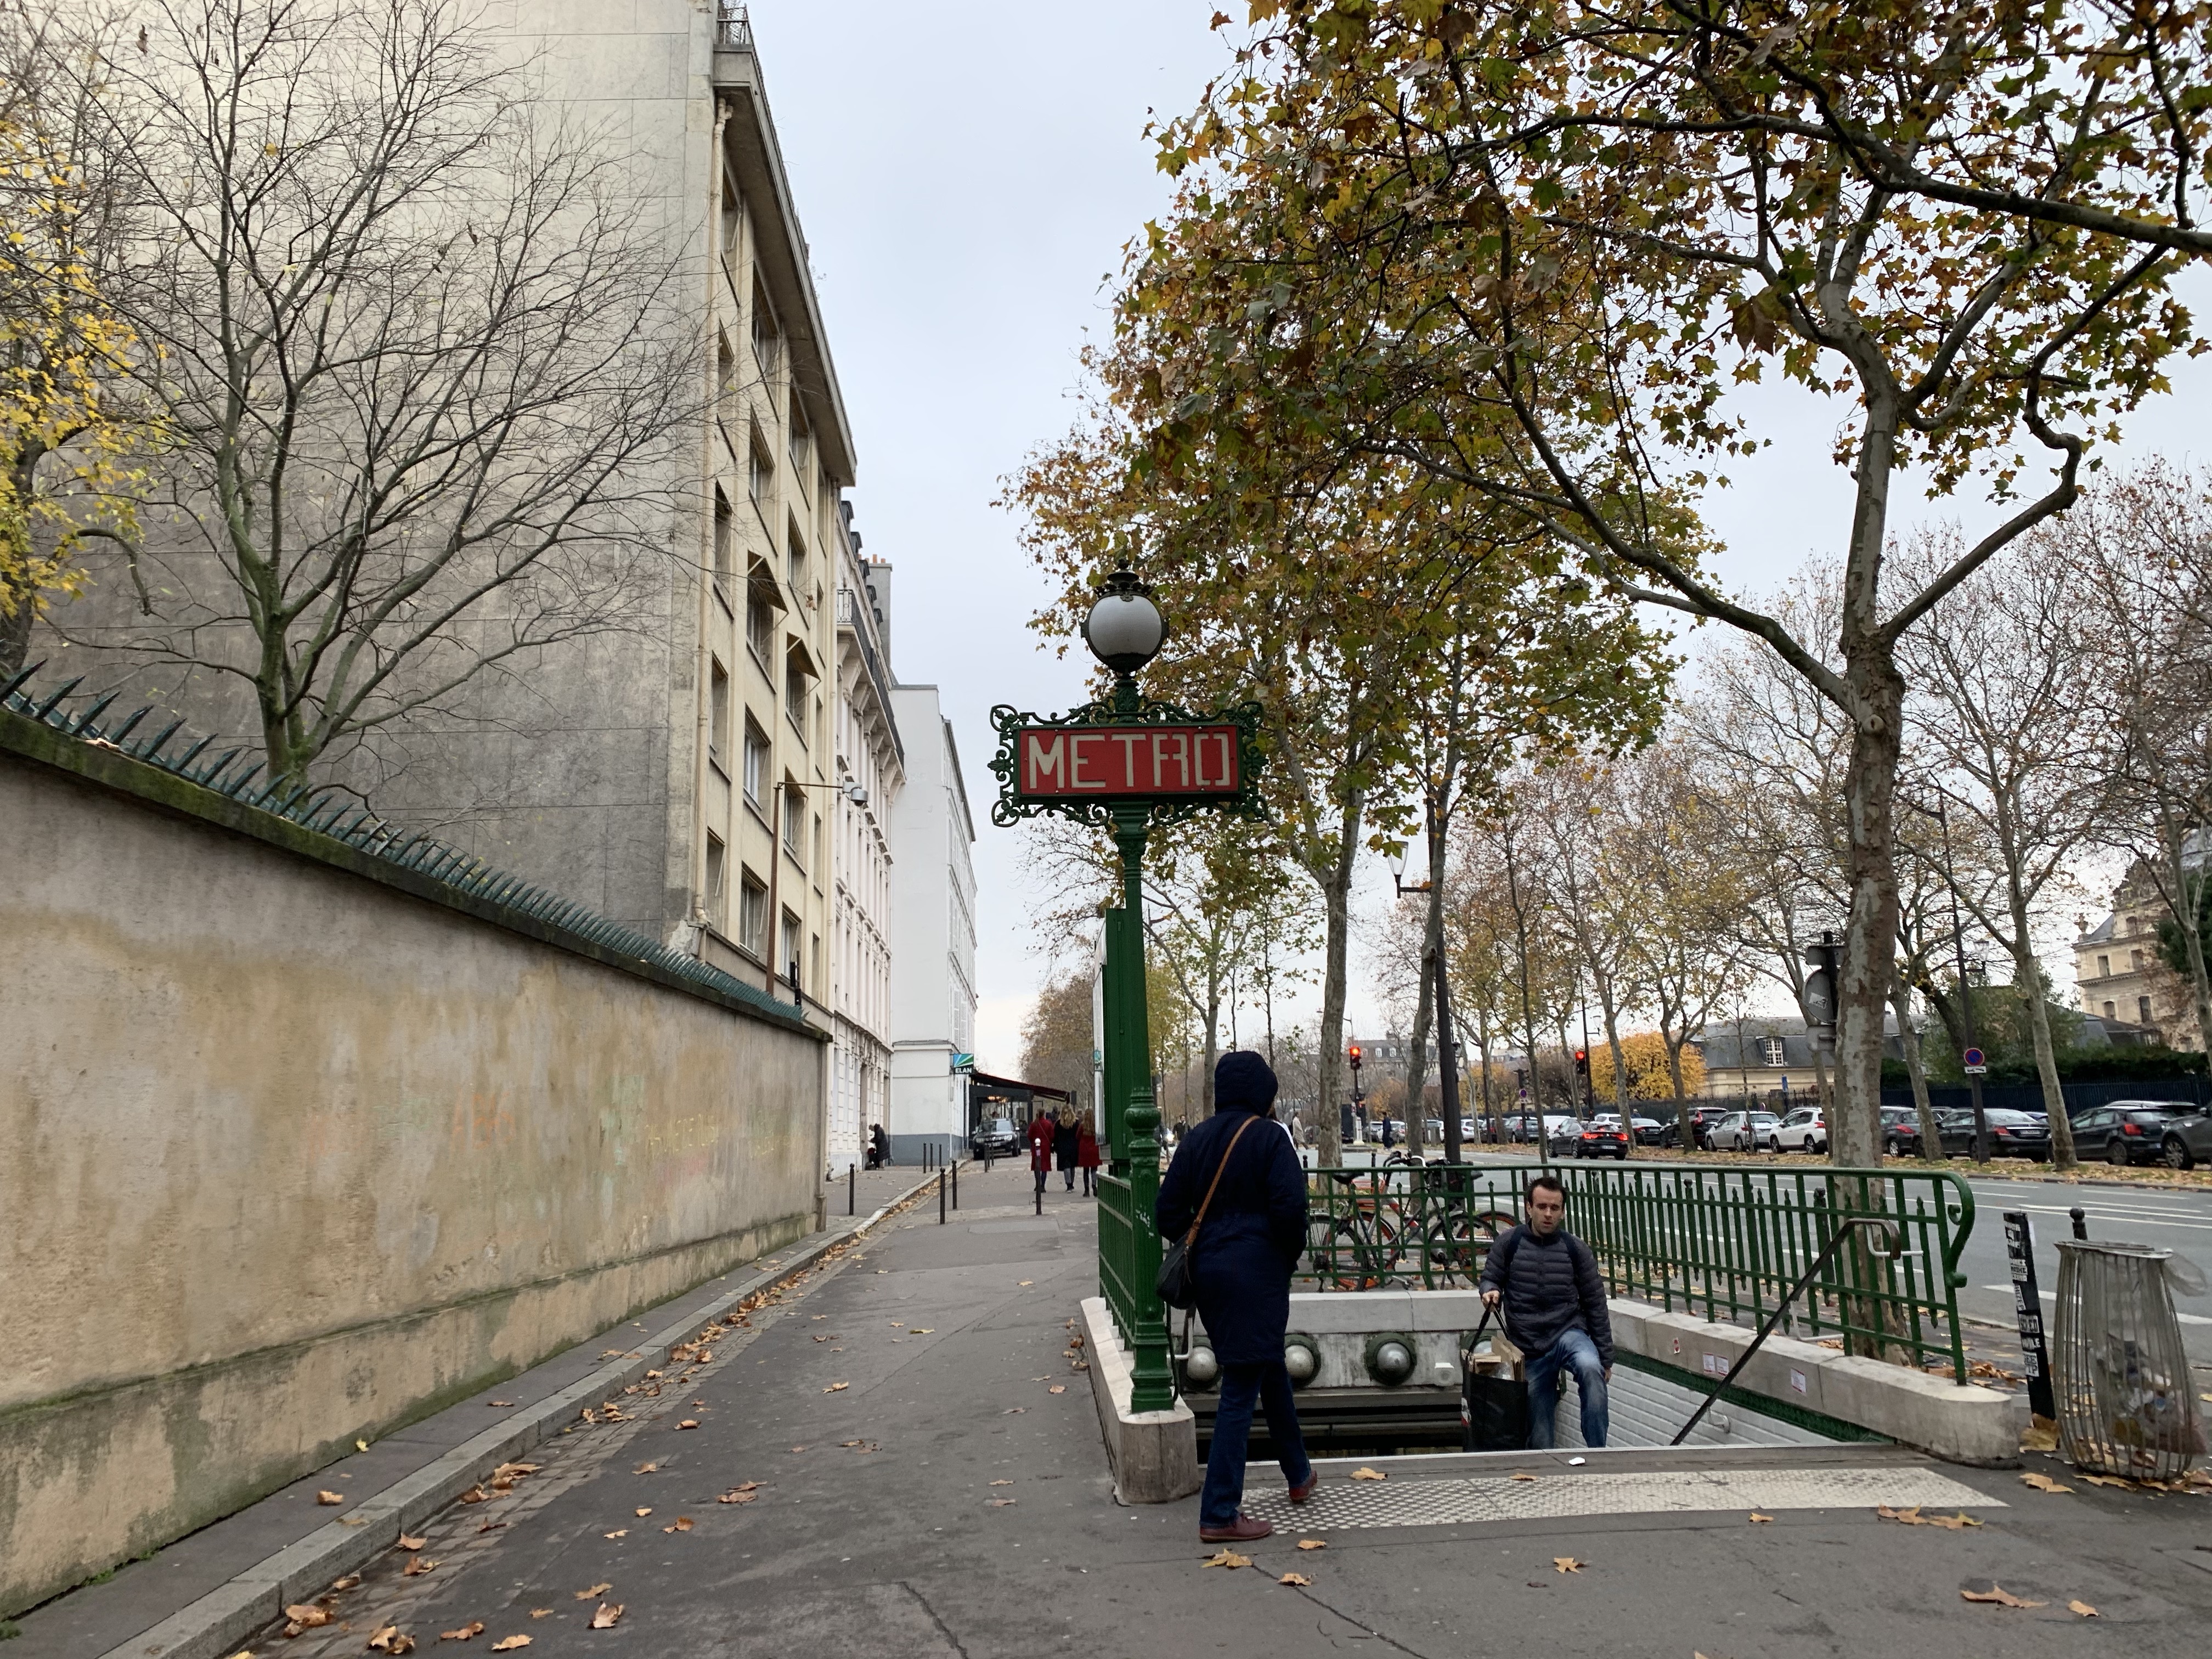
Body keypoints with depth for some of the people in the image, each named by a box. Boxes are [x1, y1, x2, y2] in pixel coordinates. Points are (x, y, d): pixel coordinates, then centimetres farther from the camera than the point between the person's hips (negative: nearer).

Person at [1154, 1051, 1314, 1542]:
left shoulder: (1197, 1138, 5)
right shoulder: (1269, 1136, -10)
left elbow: (1168, 1213, 3)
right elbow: (1290, 1207, -19)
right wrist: (1291, 1254, -2)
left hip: (1209, 1270, 6)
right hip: (1258, 1274, -6)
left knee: (1270, 1367, 24)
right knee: (1241, 1389, 0)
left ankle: (1299, 1474, 40)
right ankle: (1219, 1515, 3)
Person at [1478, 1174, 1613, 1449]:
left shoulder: (1576, 1250, -1)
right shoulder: (1509, 1244, -2)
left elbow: (1596, 1305, 4)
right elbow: (1490, 1278, 10)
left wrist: (1606, 1358, 4)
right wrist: (1491, 1291, -15)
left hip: (1569, 1333, -1)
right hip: (1529, 1350, 1)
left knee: (1590, 1369, -34)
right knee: (1539, 1439, 4)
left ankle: (1598, 1455, -27)